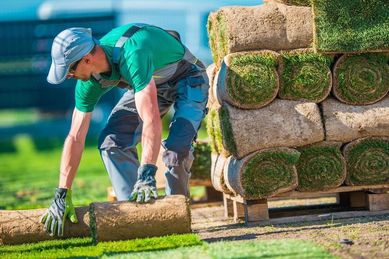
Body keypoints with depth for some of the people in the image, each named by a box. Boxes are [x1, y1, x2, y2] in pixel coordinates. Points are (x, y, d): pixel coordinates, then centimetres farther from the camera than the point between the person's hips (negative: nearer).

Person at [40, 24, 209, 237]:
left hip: (187, 79, -7)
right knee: (111, 142, -10)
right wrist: (62, 194, -18)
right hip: (150, 84, 7)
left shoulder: (132, 55, -41)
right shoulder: (90, 82, -17)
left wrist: (146, 175, -52)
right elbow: (75, 138, -13)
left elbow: (151, 119, -47)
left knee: (176, 146, -28)